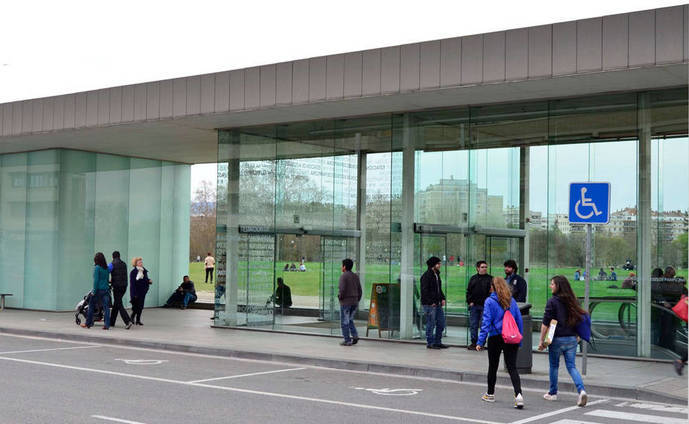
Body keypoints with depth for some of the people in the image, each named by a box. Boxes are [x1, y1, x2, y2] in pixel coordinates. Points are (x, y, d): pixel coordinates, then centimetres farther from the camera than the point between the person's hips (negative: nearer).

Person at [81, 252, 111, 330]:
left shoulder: (97, 268, -9)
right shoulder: (106, 268, 8)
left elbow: (96, 280, -13)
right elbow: (107, 279, 10)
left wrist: (94, 291, -11)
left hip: (99, 289, -5)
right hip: (106, 289, 5)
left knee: (91, 306, 11)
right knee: (106, 307, 1)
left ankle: (88, 323, 21)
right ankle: (107, 325, -6)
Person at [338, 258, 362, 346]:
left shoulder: (343, 276, -12)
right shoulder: (356, 276, 9)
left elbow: (342, 289, -21)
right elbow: (359, 290, 9)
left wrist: (340, 297, -4)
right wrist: (357, 300, 16)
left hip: (345, 302, -7)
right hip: (354, 301, 7)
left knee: (344, 322, 3)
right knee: (350, 320, 18)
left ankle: (347, 340, 2)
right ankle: (355, 336, 2)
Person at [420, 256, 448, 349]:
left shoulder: (437, 275, 17)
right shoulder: (426, 276, -12)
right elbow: (424, 290, -16)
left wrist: (442, 298, 11)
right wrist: (431, 302, -18)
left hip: (437, 304, 9)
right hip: (429, 304, -9)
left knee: (441, 323, 10)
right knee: (431, 324, -3)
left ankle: (437, 342, 18)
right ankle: (430, 343, 5)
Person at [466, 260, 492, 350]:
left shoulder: (490, 279, 1)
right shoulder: (473, 278, 12)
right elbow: (468, 291, 14)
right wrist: (469, 301, 3)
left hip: (485, 306, -4)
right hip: (474, 306, 4)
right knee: (473, 325, 5)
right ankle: (474, 342, 13)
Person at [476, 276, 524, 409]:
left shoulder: (490, 301, -6)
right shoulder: (512, 301, 7)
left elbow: (486, 322, -11)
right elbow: (519, 320, 8)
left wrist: (480, 341, -9)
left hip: (496, 338, -3)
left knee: (493, 366, 14)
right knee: (512, 367, 0)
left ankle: (490, 394, 28)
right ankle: (518, 394, -18)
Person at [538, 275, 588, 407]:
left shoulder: (552, 301, -10)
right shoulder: (572, 301, 5)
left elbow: (545, 323, -11)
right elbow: (579, 319, 10)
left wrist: (542, 341, -7)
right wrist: (576, 336, 19)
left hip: (557, 338, -4)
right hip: (572, 338, 4)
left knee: (554, 366, 13)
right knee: (571, 367, 6)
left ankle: (553, 393, 24)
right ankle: (581, 390, -14)